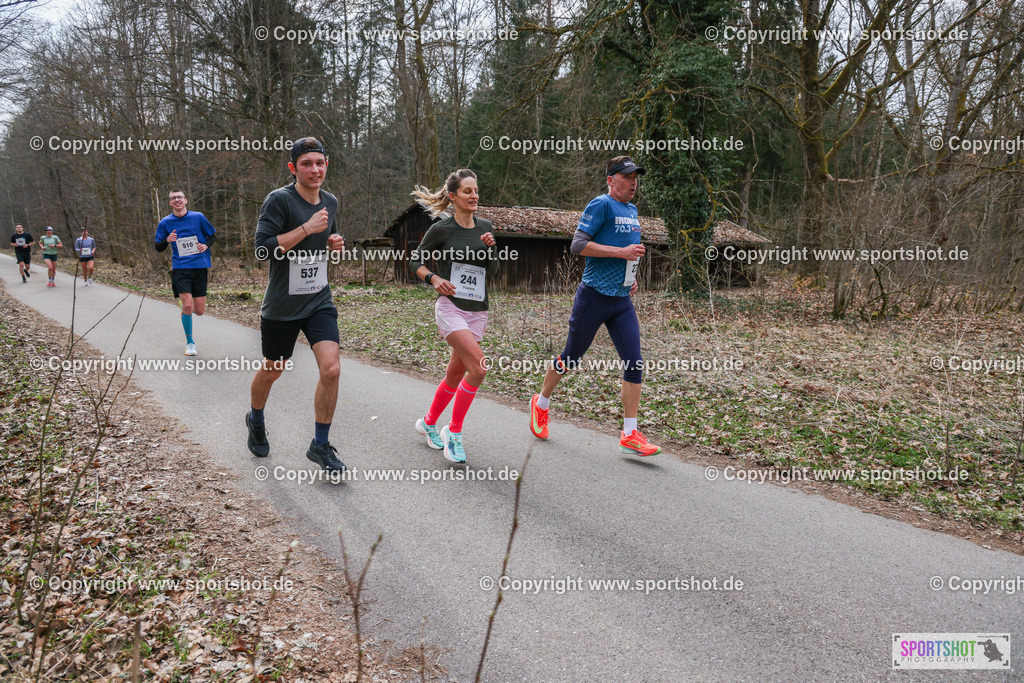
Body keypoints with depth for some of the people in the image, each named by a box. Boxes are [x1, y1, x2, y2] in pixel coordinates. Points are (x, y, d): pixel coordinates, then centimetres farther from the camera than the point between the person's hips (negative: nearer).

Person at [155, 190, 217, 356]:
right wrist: (167, 240, -11)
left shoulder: (198, 217, 4)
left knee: (199, 311, 1)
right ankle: (189, 342, 5)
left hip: (200, 266, 1)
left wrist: (206, 245, -5)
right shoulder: (165, 222, 5)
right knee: (187, 306, -15)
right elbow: (159, 248, 11)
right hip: (180, 267, -1)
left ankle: (183, 301, 39)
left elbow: (213, 235, 15)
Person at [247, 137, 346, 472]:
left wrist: (334, 242, 3)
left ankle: (320, 445, 5)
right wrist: (306, 228, -25)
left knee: (331, 369, -12)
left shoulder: (330, 201, 6)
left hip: (320, 302, 4)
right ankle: (256, 420, 46)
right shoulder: (279, 200, -14)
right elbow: (263, 249, -22)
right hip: (281, 306, -4)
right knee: (271, 371, 13)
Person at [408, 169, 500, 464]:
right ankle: (454, 431, -6)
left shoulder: (485, 227, 10)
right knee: (478, 367, -21)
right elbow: (415, 260, 5)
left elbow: (493, 272, 11)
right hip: (450, 306, -6)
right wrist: (433, 278, -12)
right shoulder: (441, 229, -5)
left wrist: (491, 248, -7)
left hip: (477, 310, 6)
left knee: (456, 373, 10)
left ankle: (429, 422, 32)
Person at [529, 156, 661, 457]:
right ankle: (541, 403, 32)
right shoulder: (601, 205, -9)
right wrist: (622, 252, -21)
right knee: (571, 357, 7)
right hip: (594, 296, -7)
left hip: (622, 300, 7)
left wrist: (630, 276, 15)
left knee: (634, 364, -3)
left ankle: (630, 435, 2)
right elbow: (578, 245, -18)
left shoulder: (632, 211, 16)